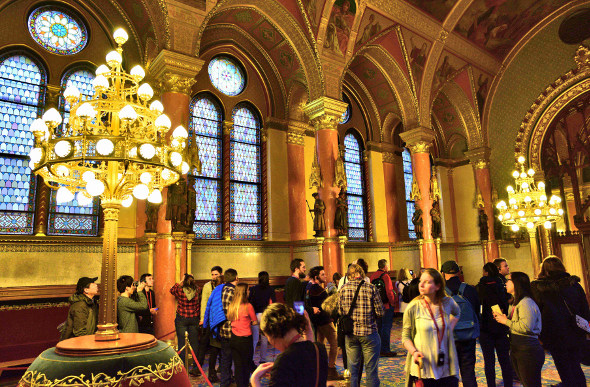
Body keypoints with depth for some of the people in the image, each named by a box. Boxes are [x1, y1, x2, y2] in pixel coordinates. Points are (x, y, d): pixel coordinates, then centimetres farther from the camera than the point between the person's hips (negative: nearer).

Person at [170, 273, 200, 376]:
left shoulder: (180, 290, -14)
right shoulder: (197, 290, -9)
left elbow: (171, 290, 8)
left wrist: (179, 283, 3)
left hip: (181, 319, -2)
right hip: (194, 319, 2)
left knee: (181, 344, 4)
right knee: (194, 343, 10)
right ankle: (196, 368, 15)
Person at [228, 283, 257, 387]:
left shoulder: (231, 306, 0)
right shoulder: (248, 306, -14)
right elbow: (255, 322, -4)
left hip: (233, 339, 5)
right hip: (245, 339, -4)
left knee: (237, 365, 12)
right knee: (246, 365, 11)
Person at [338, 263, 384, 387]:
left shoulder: (344, 288, -3)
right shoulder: (370, 288, -9)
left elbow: (340, 311, 4)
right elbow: (380, 312, -8)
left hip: (351, 333, 3)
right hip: (369, 333, -2)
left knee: (353, 369, 15)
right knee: (371, 369, 9)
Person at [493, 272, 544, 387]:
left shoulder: (526, 302, -16)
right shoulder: (515, 303, 16)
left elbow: (526, 327, -26)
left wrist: (506, 321, -16)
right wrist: (502, 317, 4)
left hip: (528, 350, -10)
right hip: (516, 350, 10)